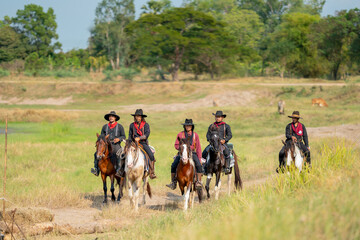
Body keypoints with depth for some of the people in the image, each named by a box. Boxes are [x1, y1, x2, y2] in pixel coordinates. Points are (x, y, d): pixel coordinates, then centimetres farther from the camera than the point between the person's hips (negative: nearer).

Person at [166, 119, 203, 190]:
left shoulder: (195, 135, 6)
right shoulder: (180, 134, 5)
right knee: (174, 165, -18)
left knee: (198, 165, -26)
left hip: (192, 153, -1)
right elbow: (176, 145, 8)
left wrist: (199, 158, -2)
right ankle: (173, 183, -7)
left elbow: (198, 148, 6)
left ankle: (198, 182, -21)